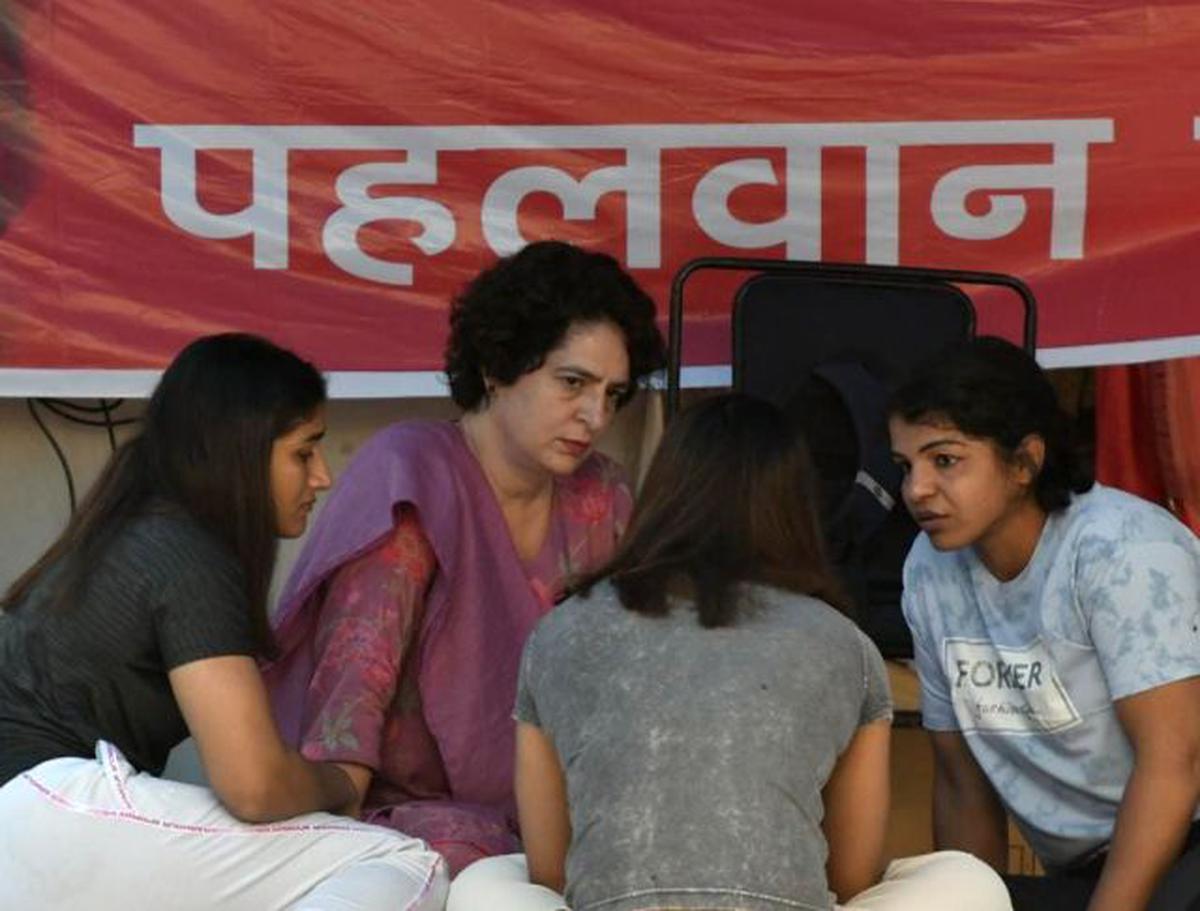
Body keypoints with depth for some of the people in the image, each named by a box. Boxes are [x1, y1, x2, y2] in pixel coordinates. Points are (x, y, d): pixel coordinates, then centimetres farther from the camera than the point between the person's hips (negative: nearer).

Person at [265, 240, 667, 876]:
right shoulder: (414, 477, -12)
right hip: (406, 798, -5)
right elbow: (355, 676, -20)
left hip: (539, 800, 5)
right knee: (458, 857, -35)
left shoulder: (599, 498, 8)